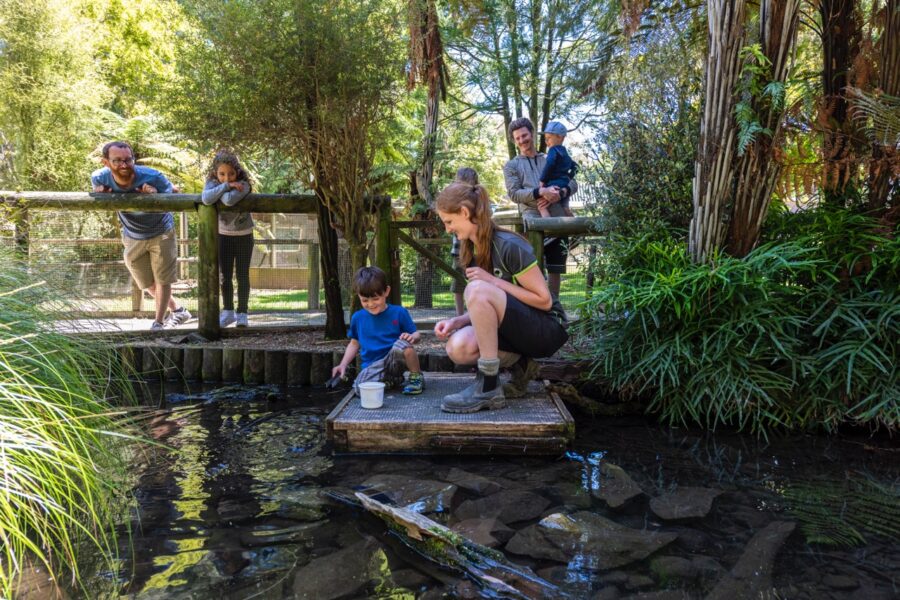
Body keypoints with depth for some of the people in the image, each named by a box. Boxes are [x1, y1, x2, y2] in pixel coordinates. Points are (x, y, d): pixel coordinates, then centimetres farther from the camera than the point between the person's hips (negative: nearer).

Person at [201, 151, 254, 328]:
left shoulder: (243, 184, -23)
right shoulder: (213, 182, -13)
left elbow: (229, 200, -43)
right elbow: (206, 199, -36)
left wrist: (219, 190, -26)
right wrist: (226, 186, -36)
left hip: (244, 235, -3)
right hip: (223, 234, 3)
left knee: (242, 275, 3)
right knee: (224, 275, 6)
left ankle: (242, 313, 13)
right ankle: (228, 312, 20)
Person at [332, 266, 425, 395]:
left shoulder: (399, 313, -4)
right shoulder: (357, 318, 4)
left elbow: (416, 334, 1)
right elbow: (354, 343, 16)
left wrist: (412, 337, -24)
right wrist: (343, 364, 3)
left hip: (394, 360, -2)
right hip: (372, 365, 2)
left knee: (402, 344, -36)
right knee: (361, 389, -29)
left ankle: (416, 376, -7)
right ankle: (391, 379, 3)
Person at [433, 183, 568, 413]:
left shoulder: (509, 246, -18)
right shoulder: (472, 251, 6)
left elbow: (544, 300, -17)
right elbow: (485, 311, 8)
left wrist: (495, 282, -20)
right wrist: (456, 322, -11)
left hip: (548, 330, -6)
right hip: (515, 331, 6)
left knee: (478, 290, -31)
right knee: (458, 347, -23)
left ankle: (488, 387, -23)